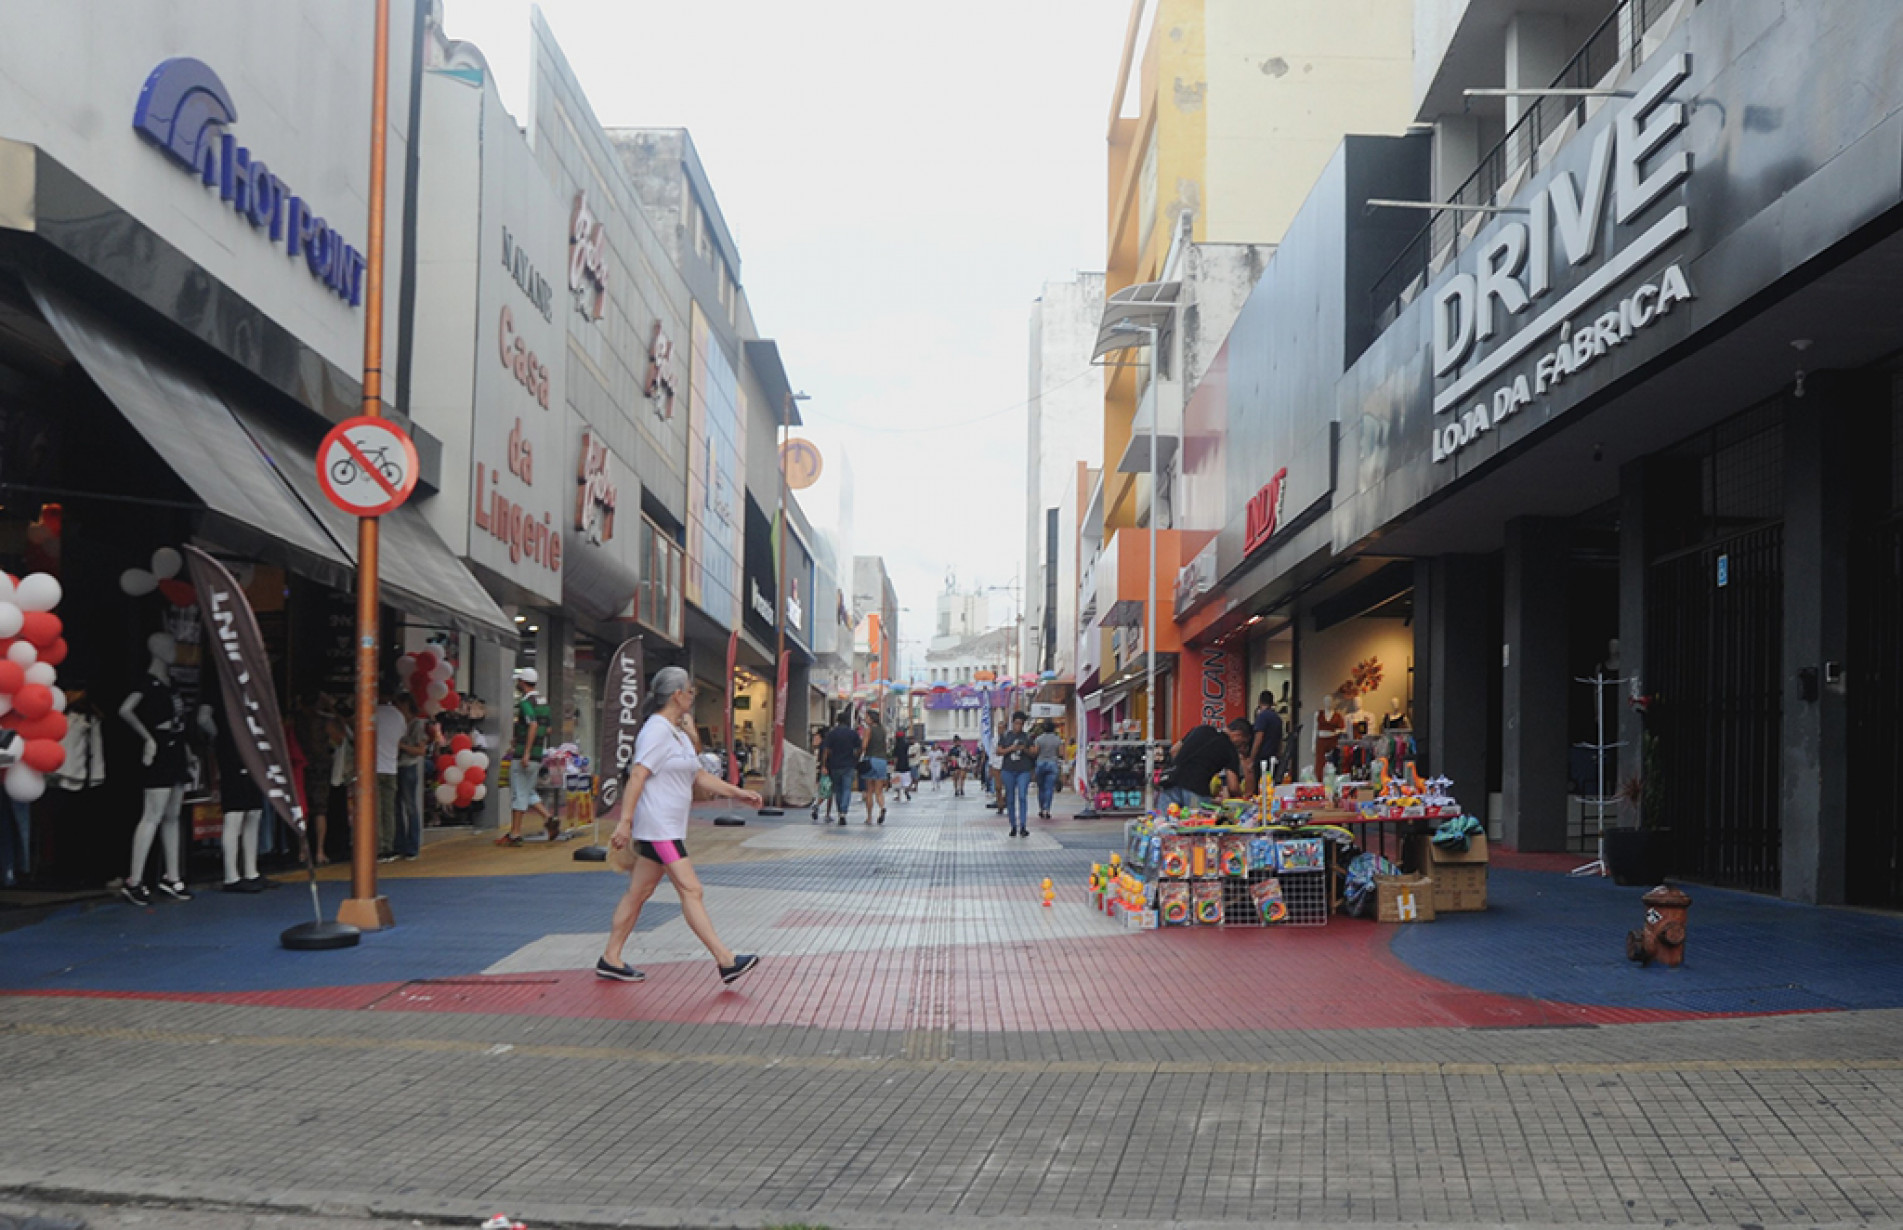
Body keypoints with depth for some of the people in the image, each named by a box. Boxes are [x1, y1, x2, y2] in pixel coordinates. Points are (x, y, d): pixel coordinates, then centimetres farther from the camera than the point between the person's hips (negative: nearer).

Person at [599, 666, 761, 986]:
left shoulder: (678, 735, 18)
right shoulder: (657, 730, -13)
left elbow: (699, 776, 24)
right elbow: (637, 776, -20)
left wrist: (736, 793, 16)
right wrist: (624, 821, -26)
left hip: (670, 827, 10)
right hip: (658, 826, -10)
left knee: (639, 893, 13)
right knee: (691, 891, -10)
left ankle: (610, 960, 19)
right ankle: (726, 961, -11)